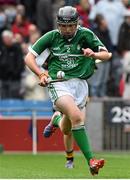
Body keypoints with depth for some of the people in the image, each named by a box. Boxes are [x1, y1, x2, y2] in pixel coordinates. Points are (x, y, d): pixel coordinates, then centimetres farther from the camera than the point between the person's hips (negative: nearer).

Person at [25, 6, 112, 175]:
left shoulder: (85, 35, 0)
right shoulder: (51, 36, 1)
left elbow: (106, 54, -2)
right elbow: (29, 57, 4)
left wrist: (94, 54, -24)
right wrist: (41, 74, -12)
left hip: (80, 83, 3)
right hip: (58, 83, -3)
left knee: (67, 130, 9)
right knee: (76, 116, -29)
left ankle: (56, 119, 48)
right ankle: (91, 160, -30)